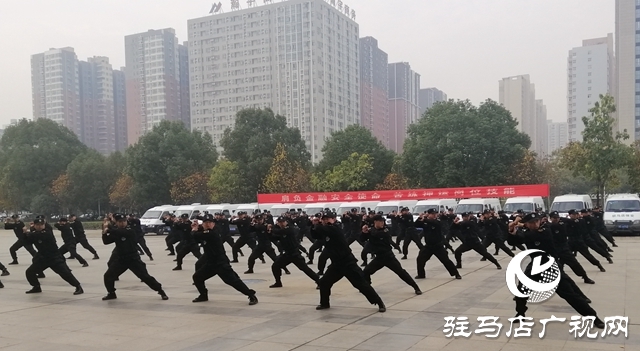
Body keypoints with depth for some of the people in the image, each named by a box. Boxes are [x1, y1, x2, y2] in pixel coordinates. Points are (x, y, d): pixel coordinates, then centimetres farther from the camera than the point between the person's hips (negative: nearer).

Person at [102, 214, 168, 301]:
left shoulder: (129, 231, -13)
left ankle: (161, 292, -1)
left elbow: (120, 232, -32)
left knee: (145, 276, -9)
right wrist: (104, 233, -16)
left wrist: (108, 230, -25)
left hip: (133, 259, -5)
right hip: (120, 259, 5)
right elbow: (106, 241, 2)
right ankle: (111, 294, 24)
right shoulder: (115, 232, 5)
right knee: (108, 276, 0)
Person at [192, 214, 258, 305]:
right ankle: (203, 295, 32)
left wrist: (194, 230, 3)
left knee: (233, 280, -17)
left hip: (221, 263, -10)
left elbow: (196, 236, -20)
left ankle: (252, 296, -14)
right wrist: (196, 229, 8)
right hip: (210, 263, 10)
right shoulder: (205, 233, 11)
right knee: (197, 277, 13)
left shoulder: (212, 233, -19)